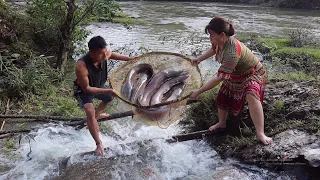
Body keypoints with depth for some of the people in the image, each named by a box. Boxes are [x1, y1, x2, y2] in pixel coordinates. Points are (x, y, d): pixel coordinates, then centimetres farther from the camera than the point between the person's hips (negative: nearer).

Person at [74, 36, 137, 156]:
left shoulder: (105, 53, -26)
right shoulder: (82, 66, -43)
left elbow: (111, 54, 2)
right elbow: (86, 88, -32)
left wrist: (129, 59, -1)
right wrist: (106, 91, -38)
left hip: (98, 86, 7)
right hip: (83, 91, -7)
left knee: (110, 98, 29)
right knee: (90, 112, -29)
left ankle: (97, 114, 57)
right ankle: (99, 144, -20)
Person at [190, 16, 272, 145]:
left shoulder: (232, 52, -43)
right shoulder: (219, 42, -17)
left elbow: (219, 78, -41)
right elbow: (213, 49, 12)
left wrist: (198, 92, -35)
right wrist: (199, 59, 16)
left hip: (252, 74, -8)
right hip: (234, 75, 8)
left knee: (251, 95, -34)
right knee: (222, 97, 7)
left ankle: (260, 133, -30)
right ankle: (222, 123, 32)